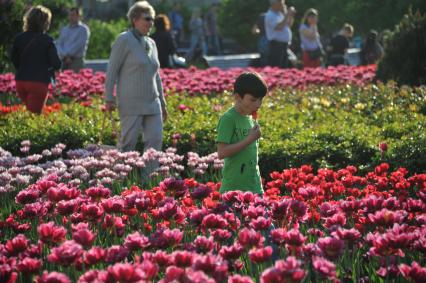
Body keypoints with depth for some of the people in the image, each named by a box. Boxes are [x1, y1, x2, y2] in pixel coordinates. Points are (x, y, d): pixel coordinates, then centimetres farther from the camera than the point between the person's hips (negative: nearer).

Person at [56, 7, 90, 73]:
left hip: (77, 61, -5)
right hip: (64, 61, 5)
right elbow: (59, 44, 10)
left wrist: (68, 55, -9)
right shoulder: (64, 30, 19)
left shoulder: (83, 29, 1)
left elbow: (79, 45, -9)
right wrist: (64, 56, -7)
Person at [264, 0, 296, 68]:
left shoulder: (280, 14, 16)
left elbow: (288, 26, 21)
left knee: (284, 68, 10)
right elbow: (279, 27, -25)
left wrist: (291, 16, 7)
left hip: (284, 45, 9)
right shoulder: (270, 16, -13)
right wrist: (287, 15, -21)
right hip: (276, 45, -9)